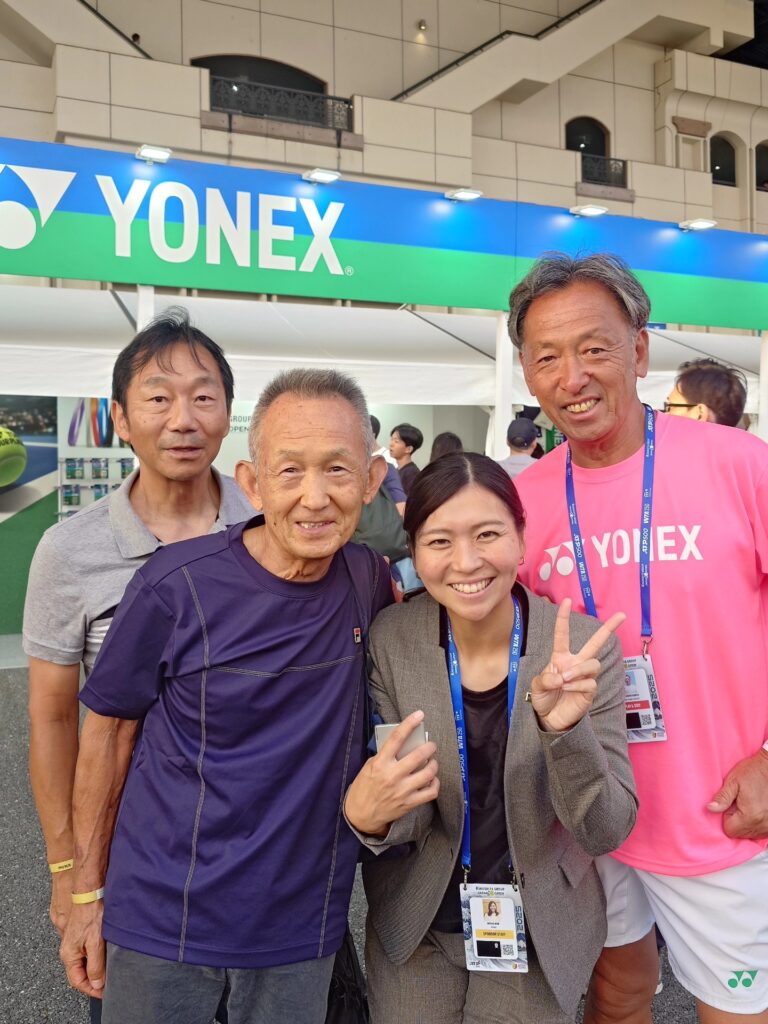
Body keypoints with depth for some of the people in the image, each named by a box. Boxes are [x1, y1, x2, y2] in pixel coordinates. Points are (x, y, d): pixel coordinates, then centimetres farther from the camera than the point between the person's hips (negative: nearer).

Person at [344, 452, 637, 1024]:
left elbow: (607, 831, -17)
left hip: (541, 936, 0)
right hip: (416, 933, 1)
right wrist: (367, 815, -36)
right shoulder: (389, 640, -16)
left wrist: (565, 727, -36)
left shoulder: (585, 645, -19)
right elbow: (407, 823, -12)